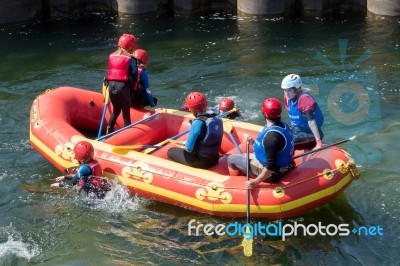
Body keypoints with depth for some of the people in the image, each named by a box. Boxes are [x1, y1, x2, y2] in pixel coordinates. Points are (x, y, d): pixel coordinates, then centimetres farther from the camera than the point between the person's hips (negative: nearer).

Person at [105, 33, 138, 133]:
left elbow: (109, 72, 9)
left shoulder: (111, 56, 10)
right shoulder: (130, 59, -5)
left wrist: (110, 84, 14)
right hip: (123, 87, -5)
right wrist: (131, 87, 8)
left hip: (111, 86, 5)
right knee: (126, 114, 4)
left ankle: (109, 131, 19)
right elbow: (134, 76, -4)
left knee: (116, 111, 23)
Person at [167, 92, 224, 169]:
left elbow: (189, 148, -19)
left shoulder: (198, 123, -23)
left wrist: (186, 144, 3)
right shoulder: (217, 119, -3)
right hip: (214, 159, 7)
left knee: (171, 151, 14)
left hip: (200, 162, -7)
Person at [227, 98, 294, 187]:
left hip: (272, 173, -9)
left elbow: (270, 167, -32)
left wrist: (256, 182, -27)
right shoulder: (283, 125, -5)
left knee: (232, 159, 2)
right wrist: (255, 142, 16)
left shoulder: (271, 136, -33)